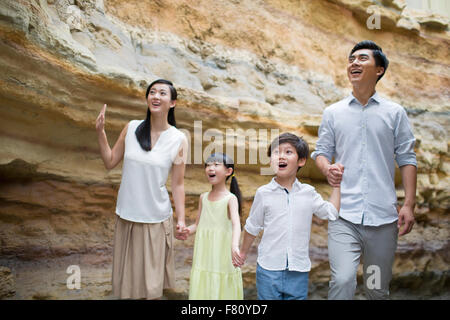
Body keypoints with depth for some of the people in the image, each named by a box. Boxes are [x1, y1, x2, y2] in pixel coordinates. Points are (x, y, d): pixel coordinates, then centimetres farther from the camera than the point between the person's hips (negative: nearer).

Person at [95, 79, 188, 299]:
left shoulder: (178, 140, -8)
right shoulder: (132, 128, -2)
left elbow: (177, 184, -4)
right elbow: (110, 162, 5)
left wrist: (181, 219, -11)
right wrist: (100, 133, -6)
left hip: (156, 218, -2)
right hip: (126, 215, 3)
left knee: (150, 281, 10)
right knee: (127, 274, 19)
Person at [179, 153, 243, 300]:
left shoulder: (230, 199, -8)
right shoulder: (203, 197, 8)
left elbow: (236, 223, -22)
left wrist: (235, 246, -39)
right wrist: (188, 230, -6)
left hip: (222, 256, -4)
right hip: (204, 254, 4)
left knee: (222, 291, 2)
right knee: (201, 291, 8)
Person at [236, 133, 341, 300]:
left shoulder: (308, 193, 1)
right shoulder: (264, 193, -4)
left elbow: (331, 213, 10)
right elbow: (252, 227, 7)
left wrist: (336, 185, 11)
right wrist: (243, 252, 15)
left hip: (298, 270, 2)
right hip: (269, 269, -1)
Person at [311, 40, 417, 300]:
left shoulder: (395, 112, 9)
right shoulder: (333, 112, 10)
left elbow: (407, 159, 7)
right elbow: (322, 151, 12)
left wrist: (409, 205, -2)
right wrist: (327, 169, -12)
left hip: (383, 217, 1)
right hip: (344, 214, 0)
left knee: (378, 289, 12)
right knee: (343, 280, -17)